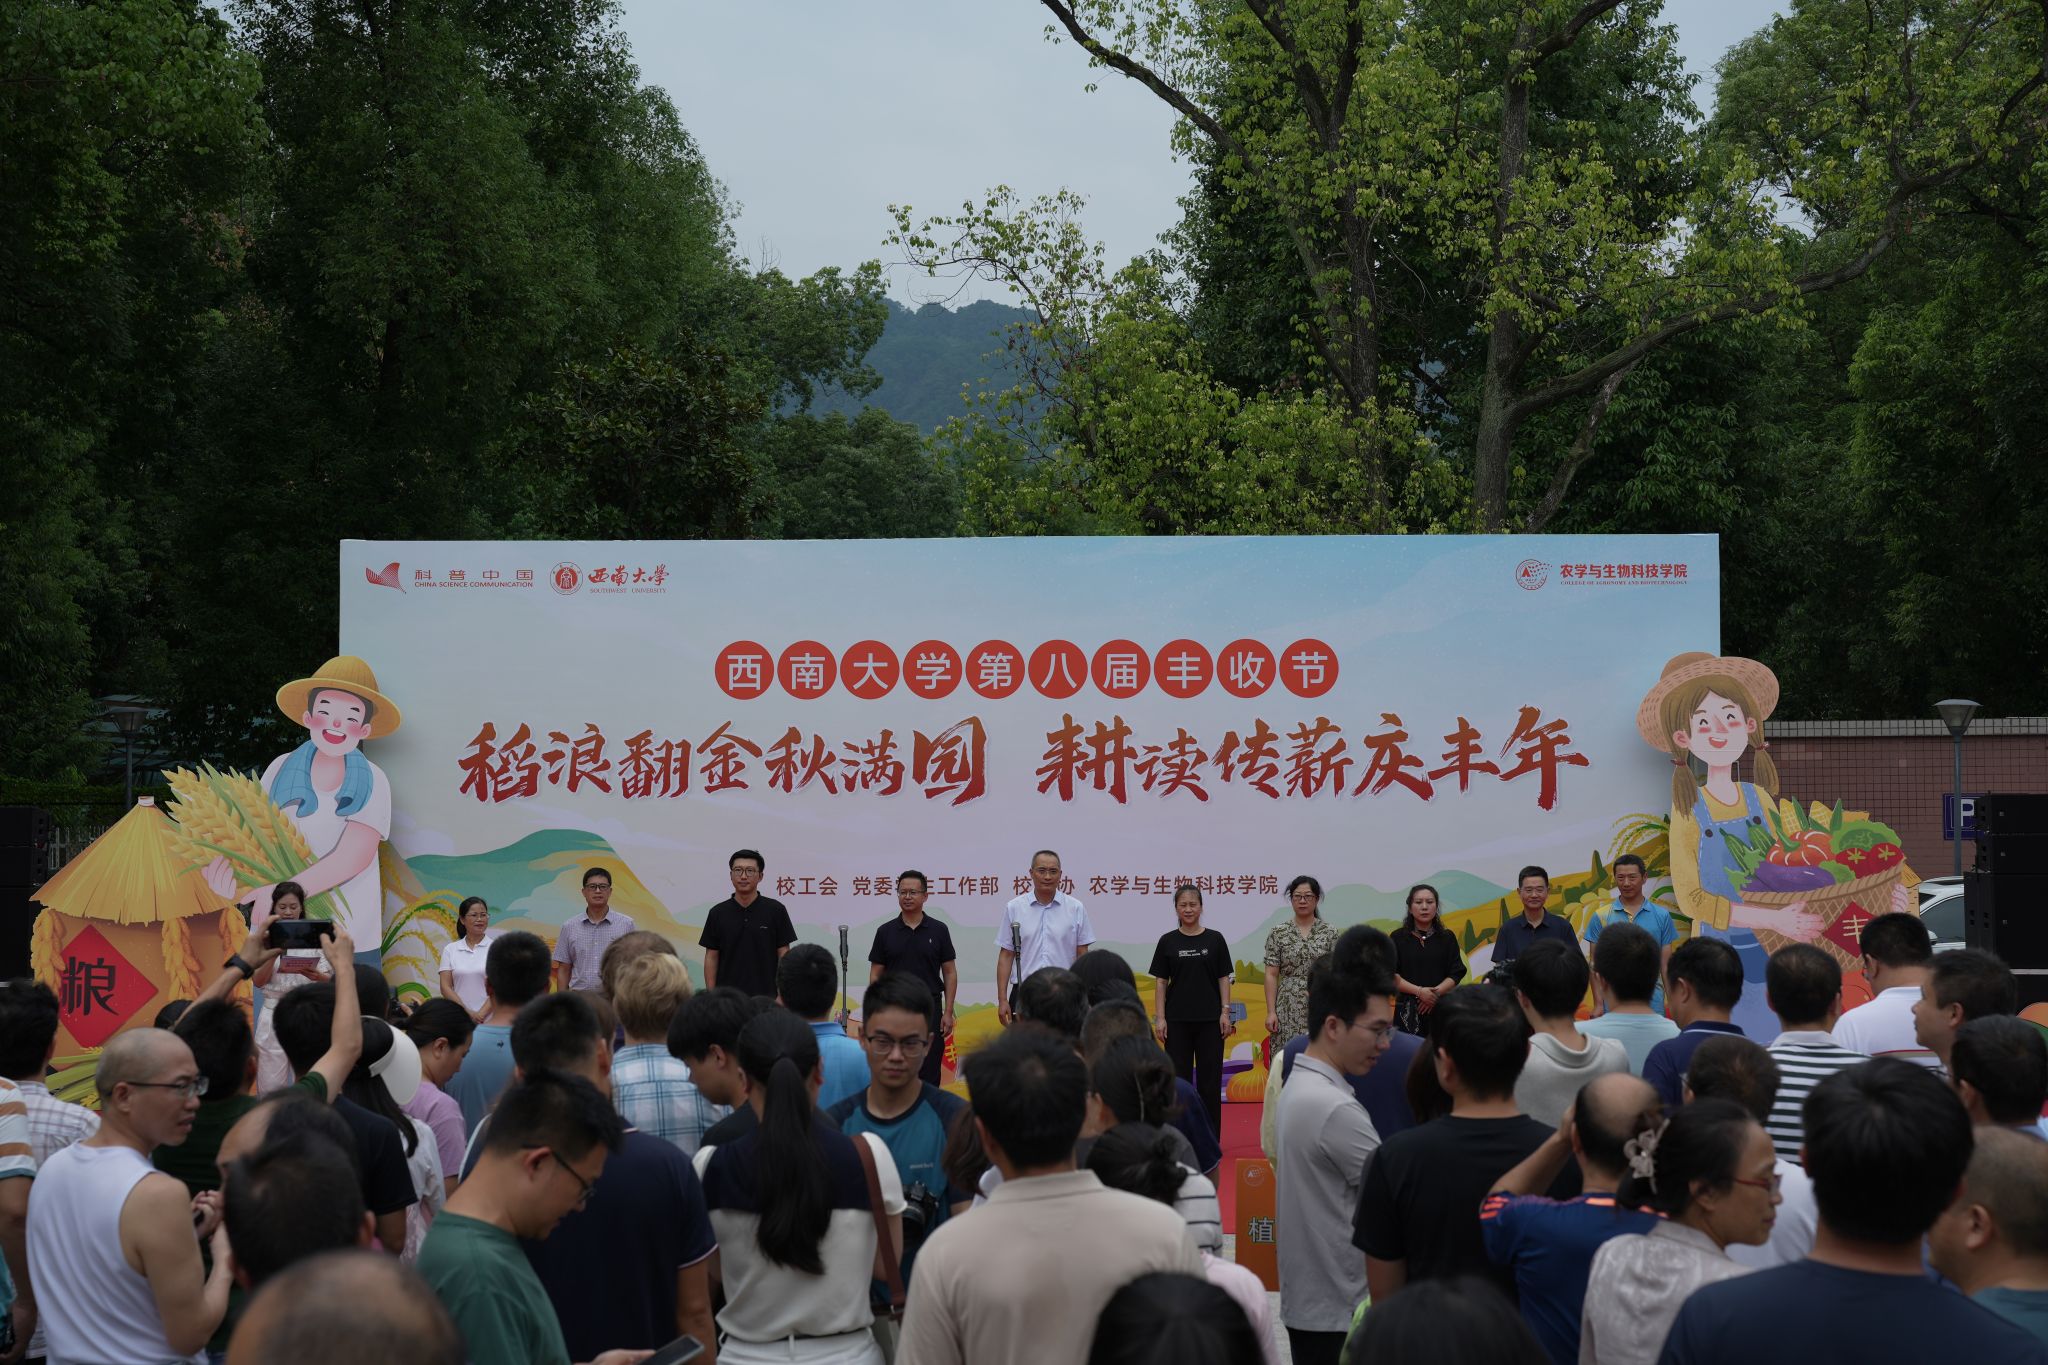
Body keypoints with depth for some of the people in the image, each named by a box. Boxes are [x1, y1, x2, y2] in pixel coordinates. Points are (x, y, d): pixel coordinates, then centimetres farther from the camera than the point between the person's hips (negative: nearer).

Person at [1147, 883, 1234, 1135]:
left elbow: (1224, 978, 3)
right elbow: (1160, 981, 2)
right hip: (1177, 1019, 0)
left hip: (1209, 1019, 0)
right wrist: (1159, 1017, -4)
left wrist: (1225, 1013, -5)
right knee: (1178, 1077, 2)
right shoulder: (1168, 941, 2)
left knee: (1210, 1077, 2)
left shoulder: (1215, 940, 2)